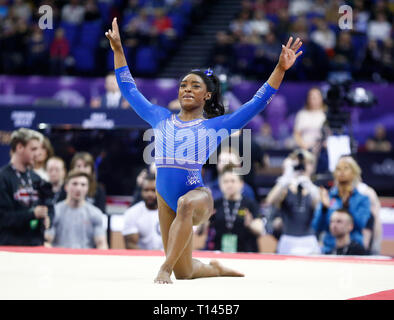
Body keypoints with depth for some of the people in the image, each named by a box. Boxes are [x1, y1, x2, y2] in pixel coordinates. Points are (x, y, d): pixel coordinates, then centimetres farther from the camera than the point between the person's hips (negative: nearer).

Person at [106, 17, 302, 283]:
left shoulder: (216, 126, 3)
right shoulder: (161, 119, 13)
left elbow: (258, 102, 0)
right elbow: (129, 90, 19)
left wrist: (280, 69, -9)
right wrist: (118, 50, 18)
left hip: (198, 195, -5)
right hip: (166, 199, 5)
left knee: (186, 204, -44)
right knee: (184, 272, 11)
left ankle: (165, 268, -43)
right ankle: (215, 269, 44)